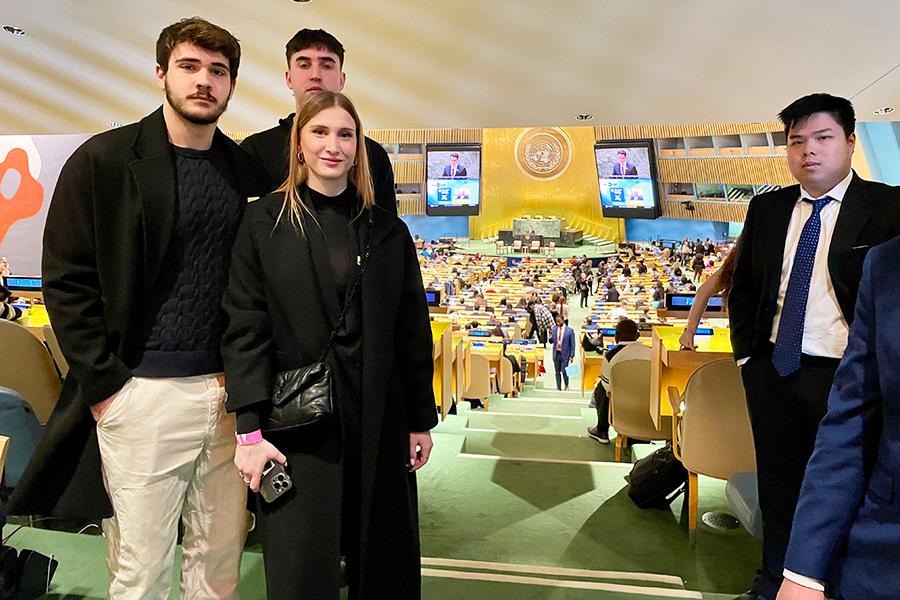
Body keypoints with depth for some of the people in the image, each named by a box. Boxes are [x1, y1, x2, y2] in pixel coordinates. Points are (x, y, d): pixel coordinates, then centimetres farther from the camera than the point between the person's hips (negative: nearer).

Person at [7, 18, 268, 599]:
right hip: (142, 392, -3)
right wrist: (106, 385, -7)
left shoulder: (248, 170, 10)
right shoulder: (104, 160, 0)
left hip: (229, 392, 4)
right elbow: (66, 280, -2)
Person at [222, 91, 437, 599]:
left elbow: (412, 331, 7)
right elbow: (245, 330, -4)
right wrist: (250, 429, -9)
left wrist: (421, 421, 7)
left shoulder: (388, 231, 6)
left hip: (379, 418, 3)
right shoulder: (264, 223, 0)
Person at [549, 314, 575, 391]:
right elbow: (551, 342, 11)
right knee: (557, 372, 8)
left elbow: (572, 344, -2)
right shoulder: (554, 329, 7)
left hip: (565, 354, -4)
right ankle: (558, 388, 16)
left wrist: (572, 356, -6)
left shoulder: (569, 330, -4)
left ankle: (566, 386, 14)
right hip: (556, 354, 4)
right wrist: (550, 338, -12)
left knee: (564, 371, -9)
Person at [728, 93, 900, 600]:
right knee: (778, 481, 17)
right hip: (774, 372, 4)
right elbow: (742, 286, 12)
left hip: (845, 376, -4)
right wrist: (746, 353, 6)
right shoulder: (767, 209, 6)